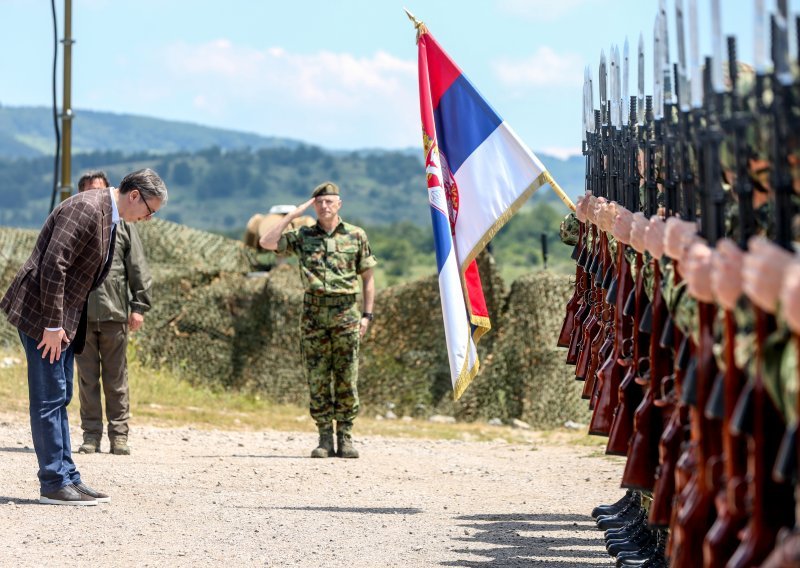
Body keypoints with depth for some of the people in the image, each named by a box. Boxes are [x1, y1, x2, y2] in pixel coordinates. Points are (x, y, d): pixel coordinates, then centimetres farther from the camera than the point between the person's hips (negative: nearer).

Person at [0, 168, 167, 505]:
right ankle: (54, 483, -3)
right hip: (40, 312, -10)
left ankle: (67, 477, 16)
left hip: (63, 317, 10)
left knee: (59, 399, 12)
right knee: (49, 398, -6)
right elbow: (52, 265, -24)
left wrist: (62, 324, 13)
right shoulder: (86, 209, -19)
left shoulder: (108, 217, 13)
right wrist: (52, 325, -23)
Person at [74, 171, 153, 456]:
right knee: (87, 378, 3)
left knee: (116, 379, 3)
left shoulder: (122, 225, 8)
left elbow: (138, 269, 8)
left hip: (115, 314, 0)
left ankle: (119, 435, 8)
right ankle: (91, 434, 9)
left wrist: (139, 306, 1)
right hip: (80, 313, 1)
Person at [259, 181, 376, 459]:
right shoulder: (303, 237, 8)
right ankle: (325, 439, 7)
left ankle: (345, 438, 5)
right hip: (314, 314, 1)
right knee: (317, 380, 2)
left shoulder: (356, 236, 5)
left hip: (346, 313, -1)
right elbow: (266, 242, -3)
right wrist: (293, 214, -2)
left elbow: (367, 278, 9)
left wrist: (367, 314, 1)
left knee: (347, 379, -1)